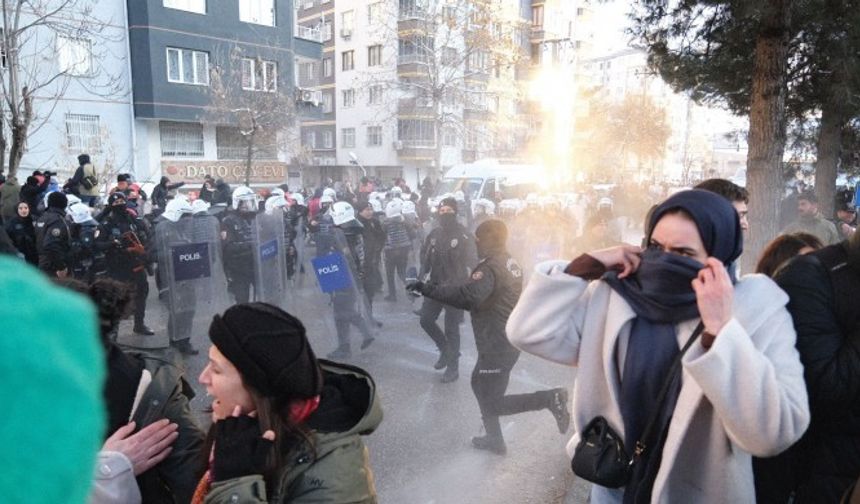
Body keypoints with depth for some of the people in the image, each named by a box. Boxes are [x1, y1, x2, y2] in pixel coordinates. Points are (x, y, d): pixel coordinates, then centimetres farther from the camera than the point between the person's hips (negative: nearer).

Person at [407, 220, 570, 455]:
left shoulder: (490, 268, -22)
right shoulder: (511, 263, 8)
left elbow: (469, 295, -40)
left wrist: (429, 289, -35)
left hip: (497, 346, -10)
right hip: (509, 340, 10)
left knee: (491, 404, 2)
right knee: (479, 383, 25)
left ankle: (550, 399, -5)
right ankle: (494, 439, 35)